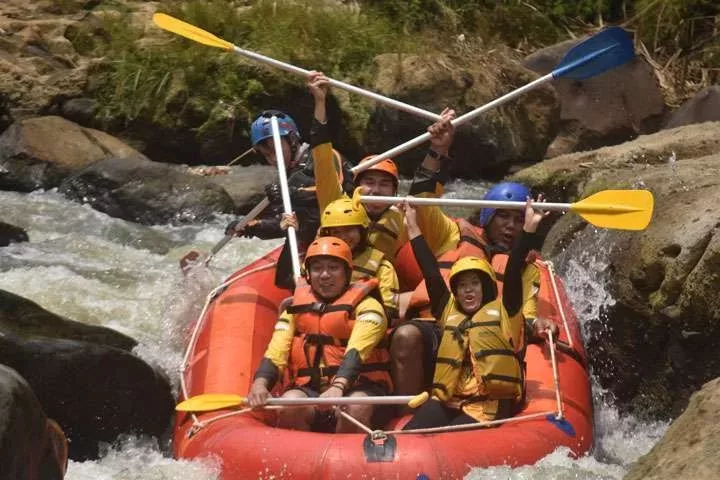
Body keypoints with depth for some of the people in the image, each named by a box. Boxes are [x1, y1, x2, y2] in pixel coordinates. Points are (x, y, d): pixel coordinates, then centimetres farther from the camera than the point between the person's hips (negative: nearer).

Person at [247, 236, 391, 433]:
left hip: (357, 388, -2)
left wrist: (339, 386, -33)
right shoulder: (296, 309, 16)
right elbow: (276, 352, 2)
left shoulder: (366, 306, 3)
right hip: (310, 390, 2)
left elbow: (356, 352, -15)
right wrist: (260, 383, -19)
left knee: (357, 407, -35)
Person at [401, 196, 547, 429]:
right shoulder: (449, 312, 19)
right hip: (447, 401, 4)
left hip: (489, 406, -4)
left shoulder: (503, 312, 9)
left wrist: (529, 228, -7)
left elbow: (514, 271, 0)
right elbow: (431, 274, 18)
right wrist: (413, 229, 18)